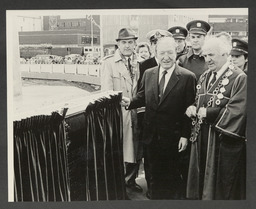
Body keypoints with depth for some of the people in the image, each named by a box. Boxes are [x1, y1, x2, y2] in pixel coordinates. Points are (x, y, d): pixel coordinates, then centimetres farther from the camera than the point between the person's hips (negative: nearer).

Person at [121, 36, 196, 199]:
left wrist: (185, 135, -12)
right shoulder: (148, 74, 5)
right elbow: (142, 98, 13)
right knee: (155, 177, 16)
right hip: (151, 136, 4)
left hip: (173, 138, -4)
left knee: (172, 179, 11)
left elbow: (189, 109, -10)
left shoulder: (188, 77, -9)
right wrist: (130, 102, -8)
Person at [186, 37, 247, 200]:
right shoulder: (204, 78, 11)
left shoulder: (239, 78, -13)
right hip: (202, 139, 7)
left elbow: (237, 111, -21)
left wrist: (208, 113, -17)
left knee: (221, 187, 5)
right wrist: (193, 109, -3)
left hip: (224, 143, -7)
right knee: (201, 182, 15)